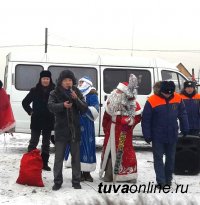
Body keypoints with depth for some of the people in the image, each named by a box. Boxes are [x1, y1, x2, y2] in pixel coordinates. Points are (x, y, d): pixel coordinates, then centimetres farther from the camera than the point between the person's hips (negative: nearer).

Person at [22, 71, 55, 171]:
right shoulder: (34, 90, -1)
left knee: (46, 143, 11)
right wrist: (30, 112, 2)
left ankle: (44, 163, 19)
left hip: (49, 121, 1)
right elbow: (25, 102, 9)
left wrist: (54, 113, -3)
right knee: (33, 142, 0)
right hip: (36, 121, -1)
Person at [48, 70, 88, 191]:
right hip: (61, 130, -1)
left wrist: (76, 99, -20)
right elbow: (51, 106, -18)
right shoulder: (55, 94, -2)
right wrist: (63, 105, -36)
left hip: (75, 130, 2)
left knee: (76, 157, 9)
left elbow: (84, 108, -4)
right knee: (59, 157, 2)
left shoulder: (77, 93, 3)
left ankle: (76, 181, 19)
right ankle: (58, 181, 13)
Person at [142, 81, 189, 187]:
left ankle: (168, 179, 27)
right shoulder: (152, 101, -15)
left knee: (170, 158, 13)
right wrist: (147, 135, -10)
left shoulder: (177, 99, -4)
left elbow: (183, 114, 8)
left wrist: (185, 129, 7)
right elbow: (146, 120, -10)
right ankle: (161, 181, 4)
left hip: (172, 136, 4)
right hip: (158, 137, -3)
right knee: (158, 158, 1)